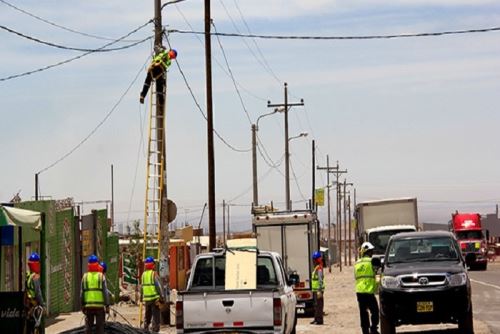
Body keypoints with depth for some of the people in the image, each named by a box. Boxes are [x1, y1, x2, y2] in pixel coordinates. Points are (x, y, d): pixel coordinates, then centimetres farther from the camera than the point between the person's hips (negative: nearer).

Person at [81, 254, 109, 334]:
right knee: (100, 327, 2)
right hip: (99, 306, -2)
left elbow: (82, 292, 5)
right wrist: (107, 305, -3)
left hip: (88, 306, 2)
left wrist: (82, 305, 14)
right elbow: (105, 292, -7)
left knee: (88, 326, 9)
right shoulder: (101, 276, -5)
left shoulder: (85, 276, 3)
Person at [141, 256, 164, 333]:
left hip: (146, 299, 6)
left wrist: (141, 297, 20)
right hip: (154, 298, -6)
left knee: (147, 316, 17)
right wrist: (161, 297, -8)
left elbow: (142, 287, 12)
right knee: (156, 316, -5)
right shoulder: (154, 274, -10)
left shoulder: (143, 274, 8)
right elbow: (158, 286, -12)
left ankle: (146, 330, 18)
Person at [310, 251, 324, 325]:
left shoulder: (319, 268, -15)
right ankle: (316, 319, 21)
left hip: (318, 290, -10)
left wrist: (319, 291, -25)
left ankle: (319, 320, -9)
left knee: (318, 305, -9)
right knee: (316, 305, 15)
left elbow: (320, 280, -21)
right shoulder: (316, 268, 17)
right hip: (315, 290, 10)